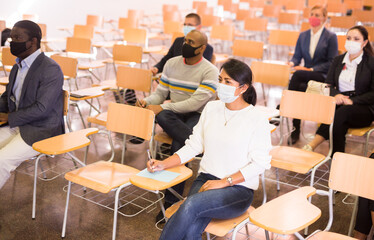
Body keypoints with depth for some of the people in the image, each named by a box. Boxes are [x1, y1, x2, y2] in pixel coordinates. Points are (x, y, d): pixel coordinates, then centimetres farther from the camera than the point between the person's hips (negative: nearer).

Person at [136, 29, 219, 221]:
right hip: (175, 115, 4)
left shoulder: (209, 71, -8)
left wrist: (162, 107, -21)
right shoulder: (172, 63, 10)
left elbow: (196, 103, -18)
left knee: (179, 144, -33)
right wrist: (148, 102, -12)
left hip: (198, 116, -4)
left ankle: (171, 202, -25)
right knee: (163, 117, -33)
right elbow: (160, 93, 12)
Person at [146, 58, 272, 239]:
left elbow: (260, 163, -9)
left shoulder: (257, 119, -7)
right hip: (206, 179, 4)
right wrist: (163, 164, -1)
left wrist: (223, 182, -14)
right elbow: (193, 146, 11)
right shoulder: (211, 108, 9)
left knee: (191, 204, -32)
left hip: (239, 188, -4)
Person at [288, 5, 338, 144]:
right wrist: (292, 63, -12)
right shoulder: (303, 36, 17)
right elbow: (297, 56, 14)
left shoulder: (331, 37, 3)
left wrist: (311, 69, -15)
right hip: (305, 75, 4)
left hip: (323, 76, -4)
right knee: (299, 89, -30)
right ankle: (295, 130, -26)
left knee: (297, 75, -33)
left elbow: (331, 62, -4)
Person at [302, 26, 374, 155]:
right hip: (340, 103, 3)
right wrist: (335, 95, -13)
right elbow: (328, 84, 10)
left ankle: (311, 146, -37)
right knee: (340, 123, -34)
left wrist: (352, 101, -17)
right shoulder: (338, 60, 14)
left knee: (343, 111, -36)